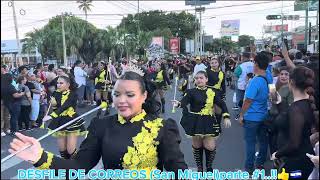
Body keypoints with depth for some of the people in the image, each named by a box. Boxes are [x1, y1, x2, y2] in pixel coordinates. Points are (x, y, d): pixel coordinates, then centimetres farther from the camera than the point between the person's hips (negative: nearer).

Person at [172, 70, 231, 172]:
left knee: (210, 147, -4)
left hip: (209, 122, 1)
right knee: (197, 145, 9)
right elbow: (184, 101, -20)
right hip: (195, 122, -1)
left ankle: (209, 166, 25)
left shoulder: (212, 92, 3)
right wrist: (178, 104, -43)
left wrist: (226, 117, -6)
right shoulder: (191, 92, -4)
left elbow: (222, 104, 6)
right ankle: (199, 167, 31)